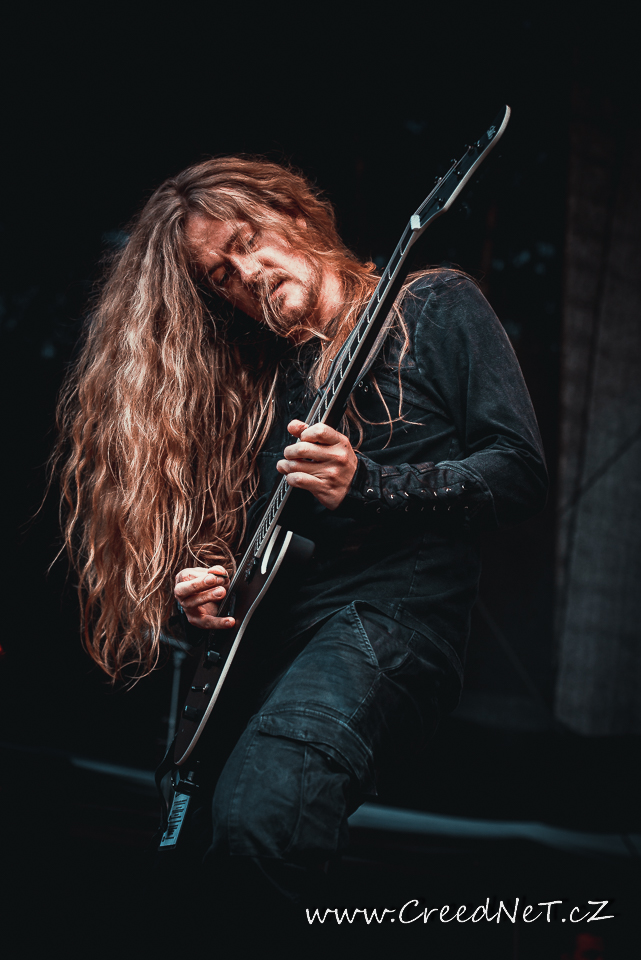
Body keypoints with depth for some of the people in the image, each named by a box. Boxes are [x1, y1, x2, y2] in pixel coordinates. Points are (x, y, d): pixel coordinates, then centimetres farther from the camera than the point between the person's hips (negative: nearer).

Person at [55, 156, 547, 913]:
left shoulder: (435, 308, 11)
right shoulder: (254, 379, 25)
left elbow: (520, 474, 0)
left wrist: (363, 484, -13)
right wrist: (194, 595, 0)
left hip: (392, 615, -5)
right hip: (262, 637, 6)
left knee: (256, 816, -34)